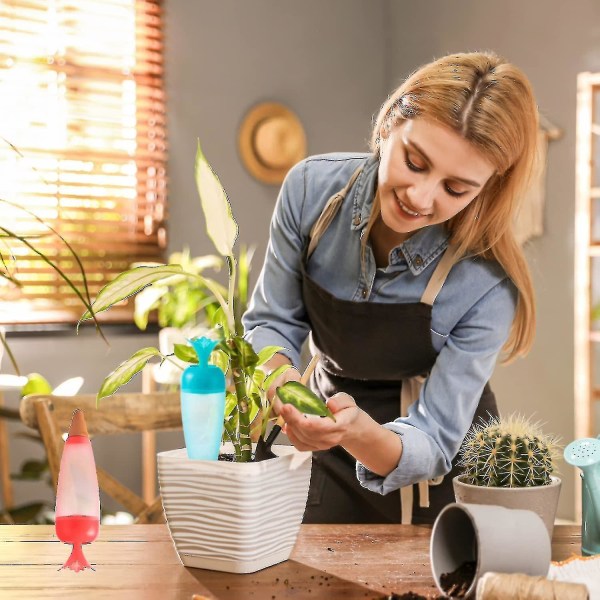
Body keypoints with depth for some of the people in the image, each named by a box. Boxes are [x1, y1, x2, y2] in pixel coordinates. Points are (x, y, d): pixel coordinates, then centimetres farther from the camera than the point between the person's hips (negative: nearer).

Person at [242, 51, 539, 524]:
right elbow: (272, 323, -8)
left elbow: (432, 445, -23)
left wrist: (360, 432, -44)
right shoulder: (312, 188, -20)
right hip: (331, 468, -2)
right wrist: (278, 377, -29)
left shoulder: (486, 284, -28)